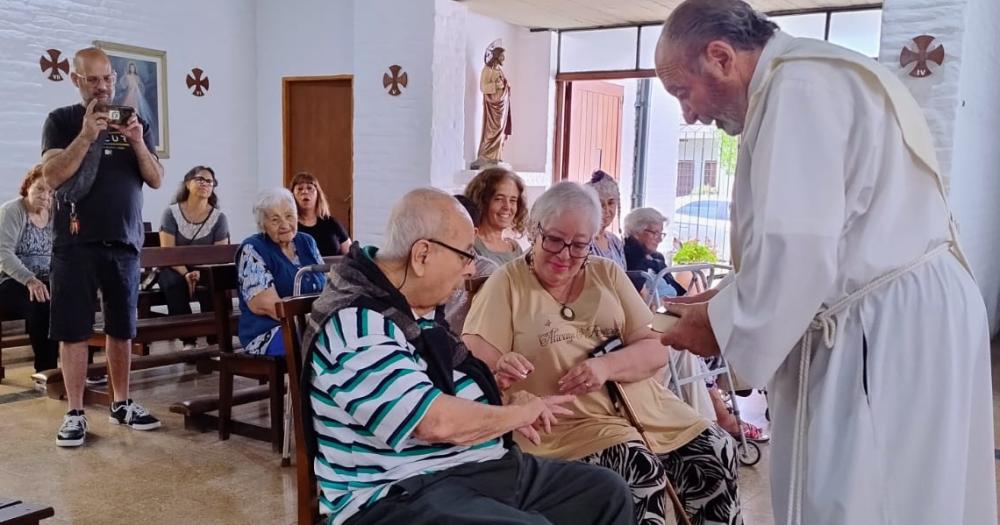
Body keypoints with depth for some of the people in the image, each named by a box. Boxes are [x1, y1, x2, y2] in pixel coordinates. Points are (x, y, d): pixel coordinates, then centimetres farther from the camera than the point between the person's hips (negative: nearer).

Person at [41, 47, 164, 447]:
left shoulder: (135, 122, 10)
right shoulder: (62, 121, 2)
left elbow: (156, 180, 3)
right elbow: (52, 176, -10)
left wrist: (137, 142, -13)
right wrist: (86, 136, -20)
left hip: (124, 242, 3)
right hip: (76, 244, -2)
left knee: (122, 328, 9)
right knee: (73, 330, 0)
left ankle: (121, 404, 21)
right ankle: (75, 413, 9)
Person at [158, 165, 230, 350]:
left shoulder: (219, 217, 1)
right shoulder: (171, 213, 0)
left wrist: (201, 273, -24)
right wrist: (186, 274, -23)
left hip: (205, 270, 0)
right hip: (175, 269, 0)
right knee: (174, 284, -33)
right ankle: (188, 341, -29)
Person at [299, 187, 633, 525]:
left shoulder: (415, 308, 11)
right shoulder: (354, 322, -21)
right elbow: (438, 422, -28)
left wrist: (505, 410, 5)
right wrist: (516, 413, -9)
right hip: (403, 492, -9)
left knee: (607, 492, 7)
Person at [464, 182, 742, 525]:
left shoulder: (608, 274, 12)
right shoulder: (507, 282, 2)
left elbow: (656, 349, 5)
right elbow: (473, 349, -9)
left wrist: (607, 365, -16)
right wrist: (498, 363, -33)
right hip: (569, 420, -4)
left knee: (718, 451, -13)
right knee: (641, 468, -29)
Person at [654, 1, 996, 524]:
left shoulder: (797, 86, -15)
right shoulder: (816, 78, 18)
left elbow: (796, 249, -24)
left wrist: (723, 325, -9)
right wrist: (736, 299, 13)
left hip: (887, 329, -10)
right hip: (891, 319, 10)